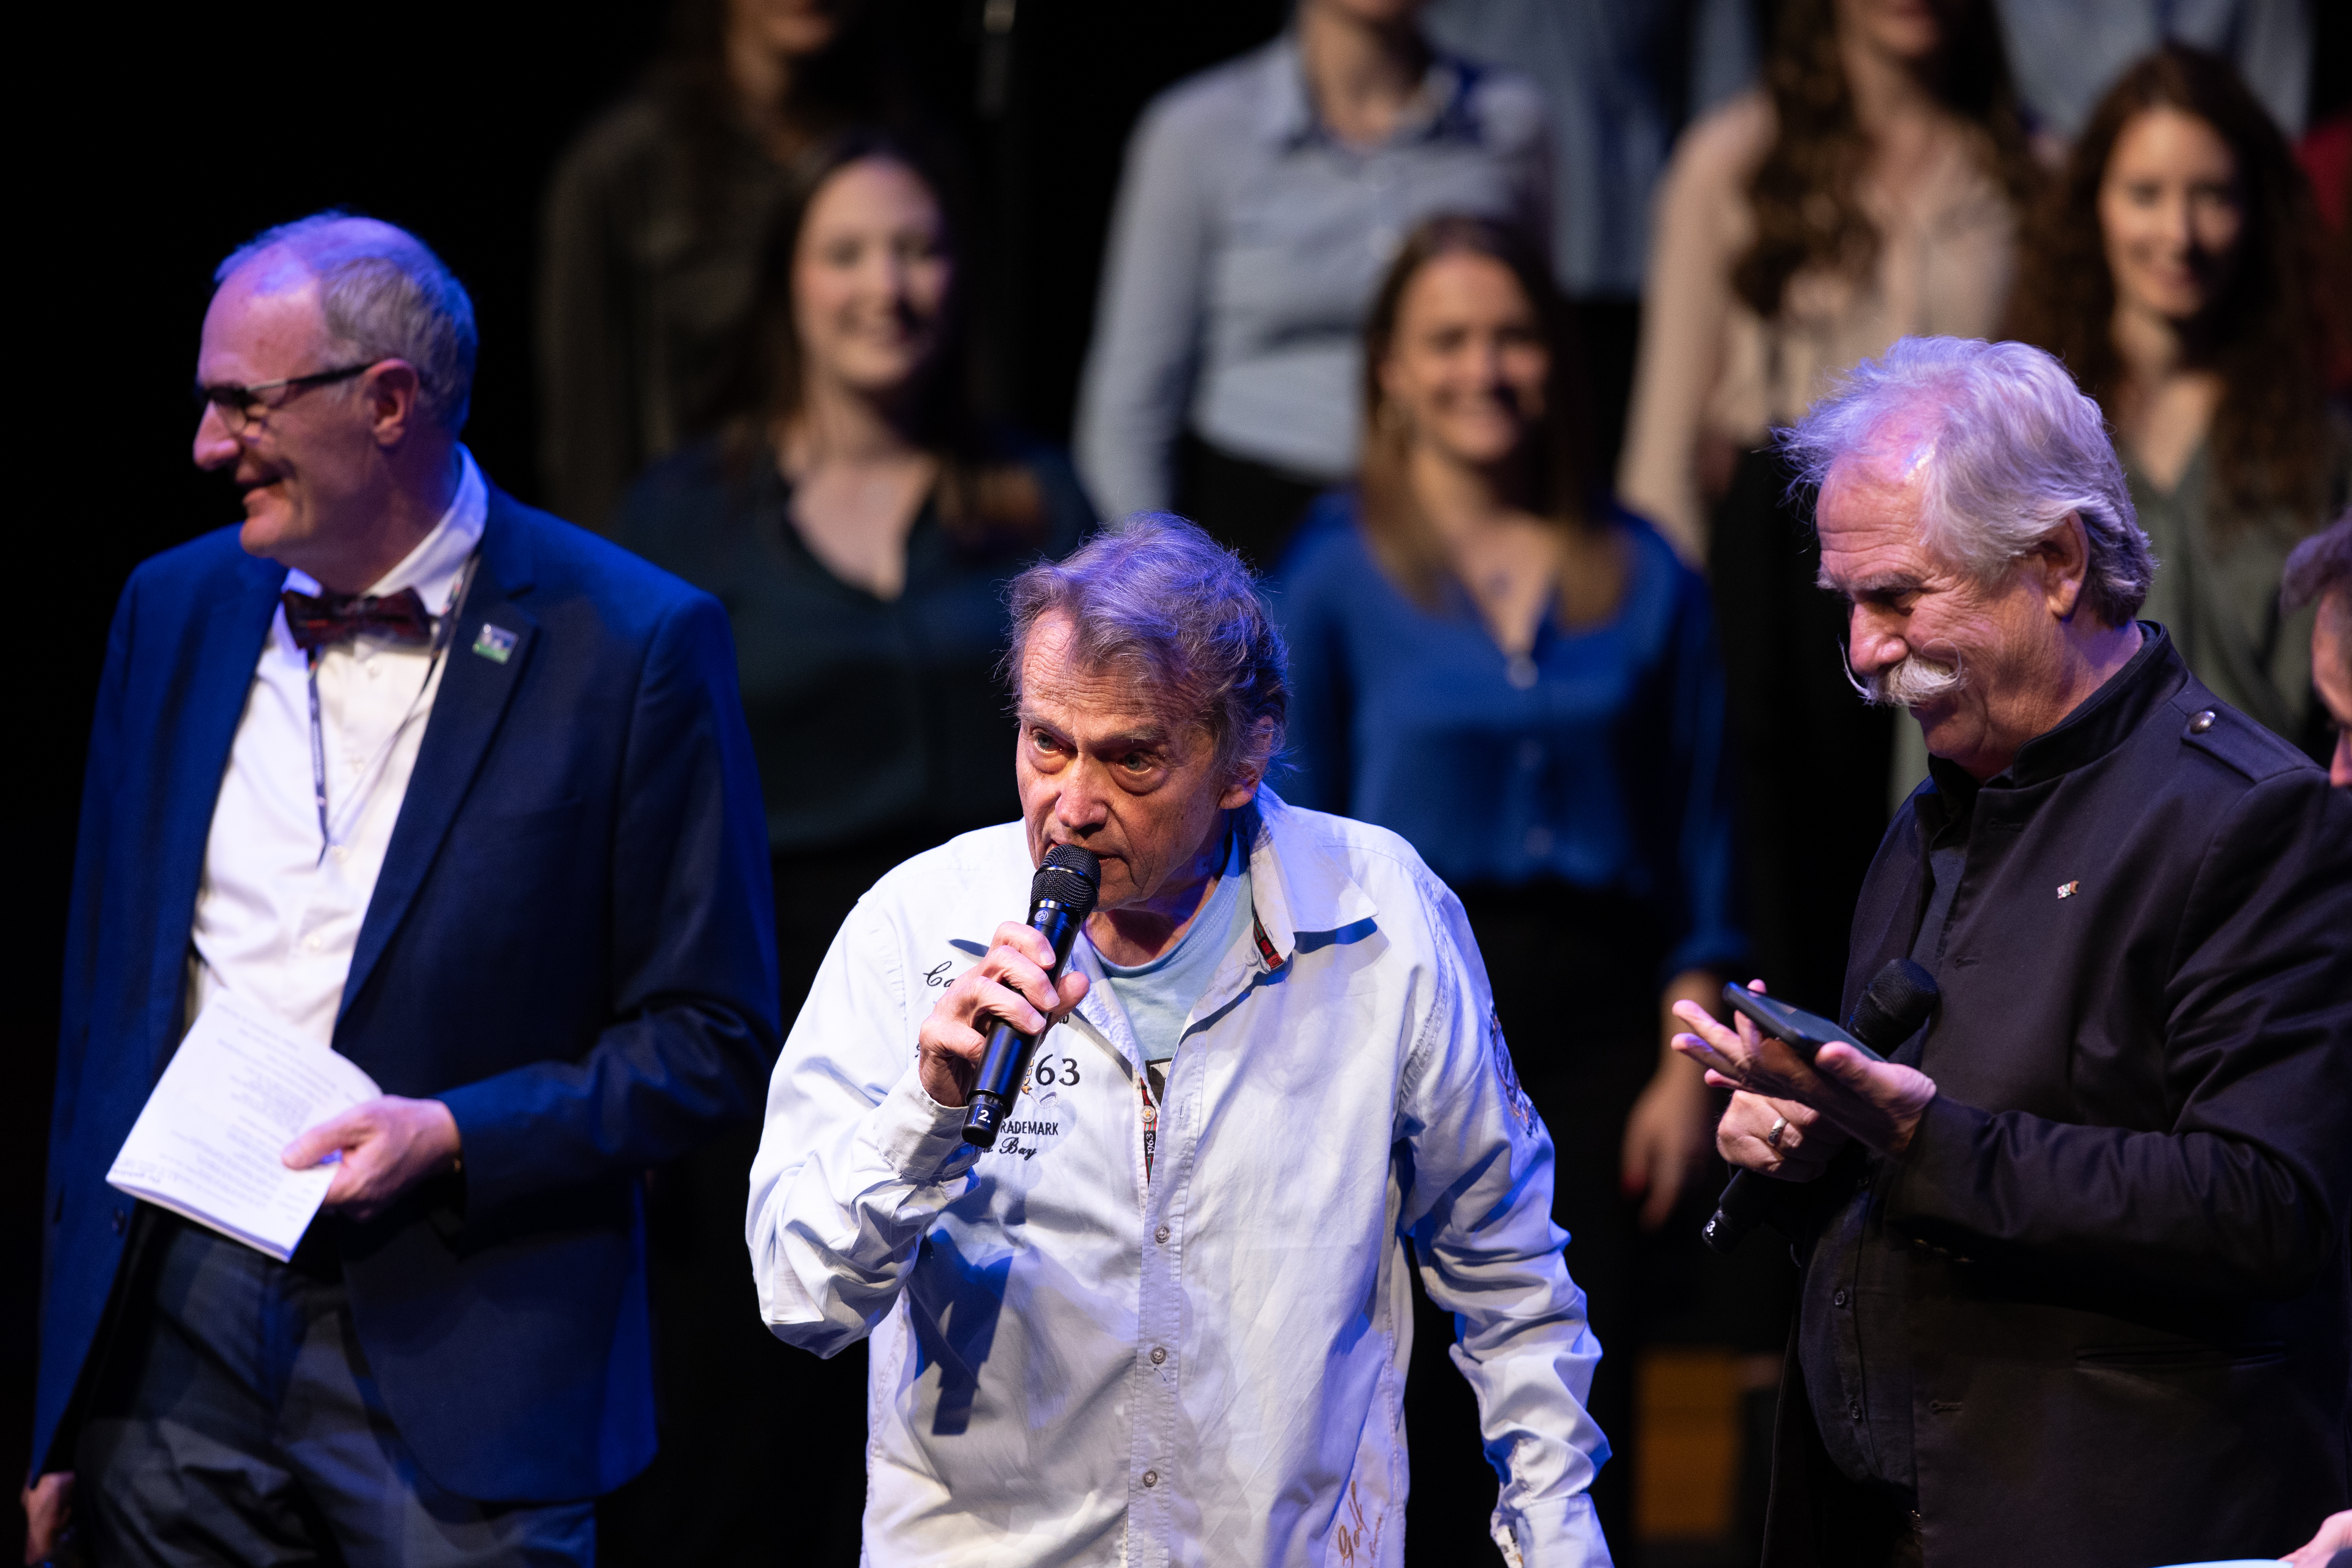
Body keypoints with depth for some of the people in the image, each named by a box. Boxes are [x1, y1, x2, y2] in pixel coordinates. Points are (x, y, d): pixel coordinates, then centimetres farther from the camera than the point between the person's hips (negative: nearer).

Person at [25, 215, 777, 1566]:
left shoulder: (634, 645, -5)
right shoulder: (175, 609, 10)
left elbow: (711, 1041, -3)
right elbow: (105, 997, 14)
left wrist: (458, 1137, -17)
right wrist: (60, 1400, 11)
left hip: (457, 1372, -4)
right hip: (178, 1339, 4)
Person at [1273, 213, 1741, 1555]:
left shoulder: (1643, 579, 8)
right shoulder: (1337, 579, 2)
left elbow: (1700, 841, 9)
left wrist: (1687, 1066, 2)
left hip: (1592, 1006, 2)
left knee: (1582, 1399, -1)